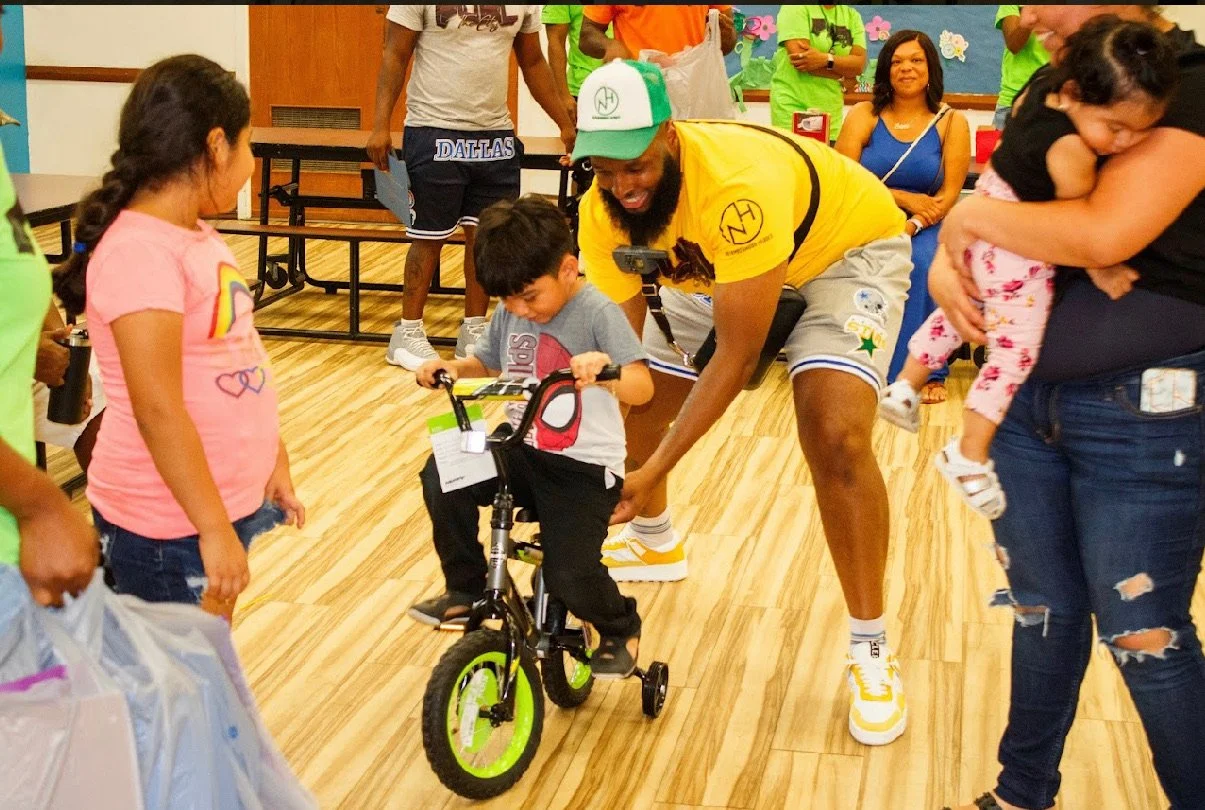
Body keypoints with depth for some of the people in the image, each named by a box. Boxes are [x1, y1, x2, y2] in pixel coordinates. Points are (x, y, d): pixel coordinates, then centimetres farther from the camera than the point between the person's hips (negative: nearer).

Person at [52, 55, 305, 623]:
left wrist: (274, 463, 19)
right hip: (169, 523, -9)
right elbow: (157, 408, -25)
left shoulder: (195, 235, 7)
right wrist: (213, 530, -24)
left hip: (229, 500, 9)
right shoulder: (140, 250, -21)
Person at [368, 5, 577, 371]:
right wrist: (380, 125, -14)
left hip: (496, 135, 4)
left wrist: (566, 124, 13)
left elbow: (533, 63, 16)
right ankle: (407, 333, 16)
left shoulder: (525, 5, 7)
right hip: (435, 134, -4)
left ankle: (473, 331, 22)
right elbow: (394, 56, -6)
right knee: (429, 238, 2)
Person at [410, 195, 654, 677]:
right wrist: (451, 367, -2)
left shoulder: (597, 313, -15)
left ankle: (620, 628, 18)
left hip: (584, 467, -6)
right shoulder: (511, 311, 3)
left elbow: (642, 388, -25)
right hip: (523, 452, 6)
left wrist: (605, 371, -47)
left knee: (570, 576, -19)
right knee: (442, 474, -19)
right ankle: (466, 591, 2)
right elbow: (486, 364, 21)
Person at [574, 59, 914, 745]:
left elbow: (738, 356, -37)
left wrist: (652, 471, -38)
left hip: (846, 248, -6)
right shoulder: (604, 213, -22)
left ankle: (871, 649, -10)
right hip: (712, 268, 7)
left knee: (836, 439, -26)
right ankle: (654, 541, 37)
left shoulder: (736, 185, -42)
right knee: (629, 409, 5)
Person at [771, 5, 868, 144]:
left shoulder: (852, 16, 12)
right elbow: (798, 55, -15)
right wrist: (842, 75, -7)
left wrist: (826, 59, -19)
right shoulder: (796, 8, -3)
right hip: (793, 108, -4)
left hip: (831, 112, 4)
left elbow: (860, 63, -1)